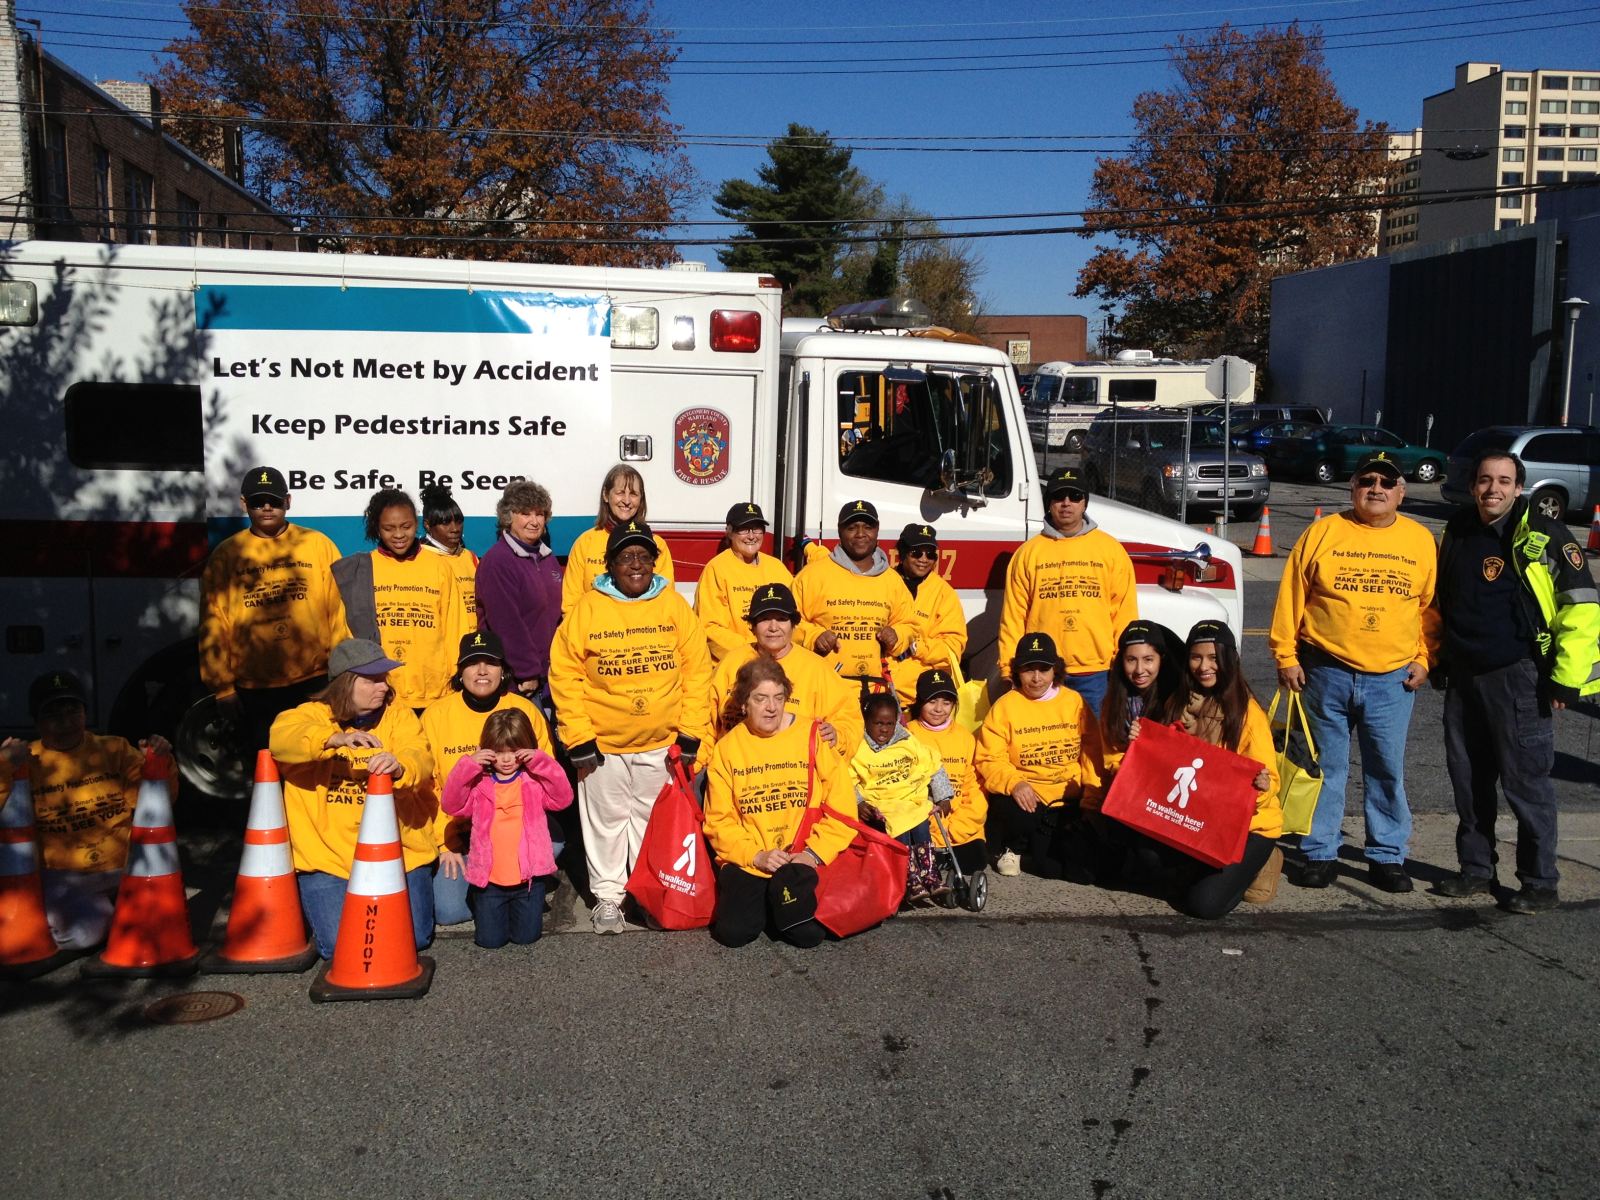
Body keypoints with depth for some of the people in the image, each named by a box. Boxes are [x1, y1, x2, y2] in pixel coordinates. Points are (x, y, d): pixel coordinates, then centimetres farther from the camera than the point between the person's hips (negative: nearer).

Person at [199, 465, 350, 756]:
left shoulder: (319, 545, 4)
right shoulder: (225, 555, 5)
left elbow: (339, 611, 2)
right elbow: (213, 625, 5)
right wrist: (222, 687, 2)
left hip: (315, 682, 0)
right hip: (253, 690, 1)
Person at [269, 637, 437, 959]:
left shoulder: (398, 714, 4)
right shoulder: (311, 715, 1)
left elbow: (421, 760, -14)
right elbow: (282, 738, -22)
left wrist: (400, 767, -39)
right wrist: (334, 738, -40)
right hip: (328, 856, -1)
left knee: (413, 938, -8)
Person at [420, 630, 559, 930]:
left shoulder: (524, 710, -2)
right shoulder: (435, 715, -3)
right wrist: (445, 842, -7)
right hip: (457, 830, 0)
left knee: (552, 839, -31)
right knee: (448, 911, -19)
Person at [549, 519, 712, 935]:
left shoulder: (675, 607, -3)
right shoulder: (588, 608, -7)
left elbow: (697, 671, -2)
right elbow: (565, 674, -7)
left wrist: (691, 734, -5)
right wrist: (579, 737, -10)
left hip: (662, 743, 1)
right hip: (603, 744, -1)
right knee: (606, 821, 11)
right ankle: (607, 896, 26)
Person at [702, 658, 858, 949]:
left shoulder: (814, 737, 1)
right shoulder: (726, 749, 5)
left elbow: (841, 807, -1)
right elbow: (719, 819, 4)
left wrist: (814, 853, -11)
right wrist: (756, 856, -10)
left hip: (804, 860, -1)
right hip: (747, 861, 1)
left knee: (809, 933, -21)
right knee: (733, 931, -20)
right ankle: (760, 901, 13)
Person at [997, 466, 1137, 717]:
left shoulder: (1111, 549, 6)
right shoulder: (1028, 552, 7)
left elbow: (1124, 612, 6)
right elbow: (1013, 617, 4)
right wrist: (1010, 669, -1)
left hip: (1096, 674, 0)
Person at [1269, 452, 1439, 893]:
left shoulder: (1421, 540, 5)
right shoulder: (1322, 533, 0)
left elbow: (1432, 607, 9)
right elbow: (1291, 597, 0)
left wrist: (1423, 659, 2)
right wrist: (1286, 656, -3)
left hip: (1392, 678, 1)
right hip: (1327, 673, -1)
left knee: (1387, 770, 7)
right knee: (1324, 767, 7)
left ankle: (1387, 856, 20)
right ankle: (1319, 853, 18)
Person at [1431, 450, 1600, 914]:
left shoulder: (1544, 537, -10)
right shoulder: (1456, 534, 9)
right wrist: (1436, 661, 20)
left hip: (1518, 679, -6)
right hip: (1462, 679, 6)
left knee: (1525, 781, -1)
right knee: (1468, 780, 12)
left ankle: (1540, 883, 12)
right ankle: (1475, 870, 25)